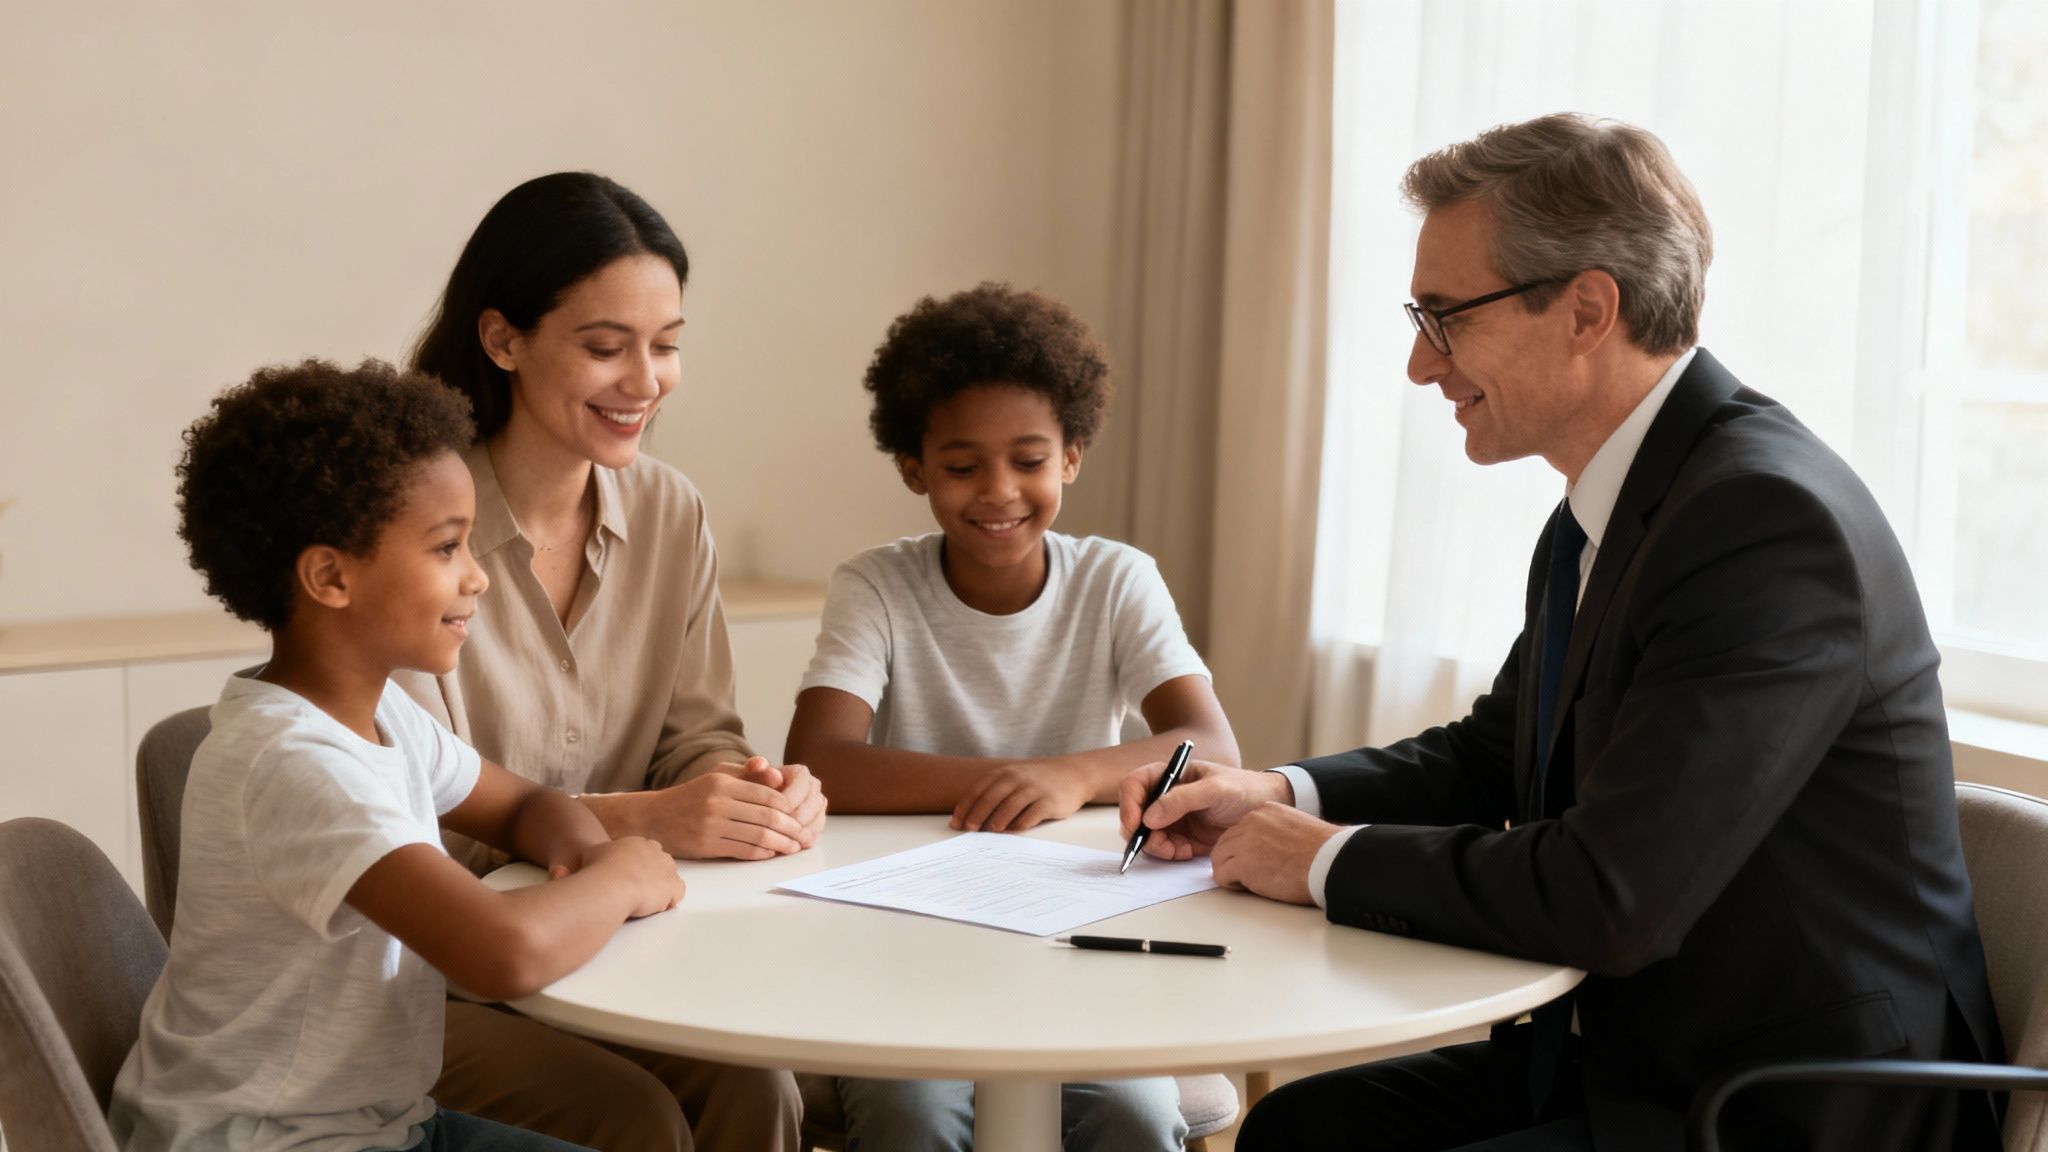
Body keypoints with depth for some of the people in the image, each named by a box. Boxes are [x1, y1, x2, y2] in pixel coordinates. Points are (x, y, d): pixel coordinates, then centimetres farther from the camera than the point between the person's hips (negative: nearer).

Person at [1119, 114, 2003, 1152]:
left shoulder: (1769, 518, -24)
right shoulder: (1607, 510, 7)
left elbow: (1607, 899, -28)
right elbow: (1491, 754, 20)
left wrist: (1328, 860, -14)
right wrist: (1278, 794, 2)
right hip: (1632, 1054, 9)